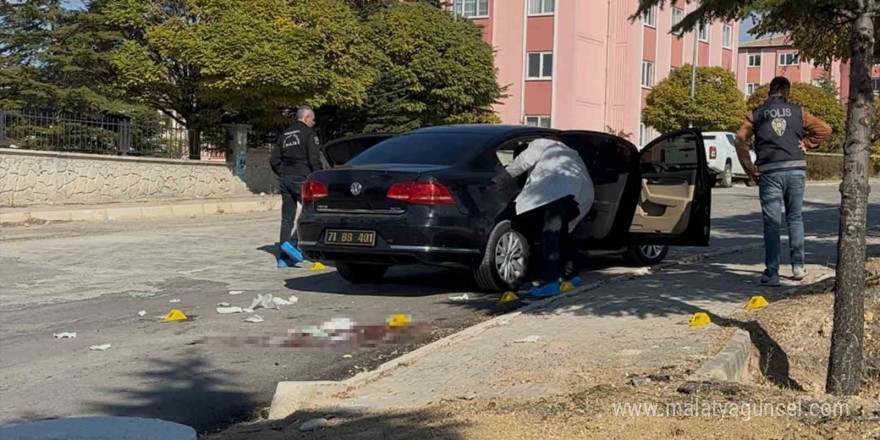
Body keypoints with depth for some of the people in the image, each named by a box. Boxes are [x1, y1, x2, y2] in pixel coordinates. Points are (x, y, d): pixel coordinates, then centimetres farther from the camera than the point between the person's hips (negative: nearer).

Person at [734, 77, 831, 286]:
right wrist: (807, 144, 14)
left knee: (772, 223, 1)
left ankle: (772, 273, -1)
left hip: (770, 172, -1)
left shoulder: (756, 115, 5)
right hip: (796, 169, 1)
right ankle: (798, 266, 17)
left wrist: (750, 169, -3)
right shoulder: (798, 112, 8)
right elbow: (825, 129, 7)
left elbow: (740, 140, -5)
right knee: (795, 218, 17)